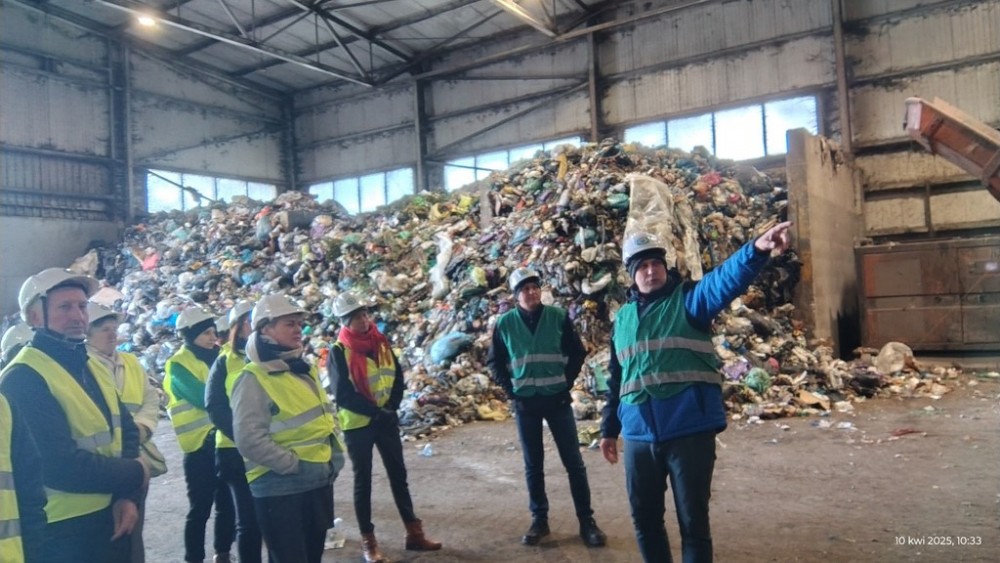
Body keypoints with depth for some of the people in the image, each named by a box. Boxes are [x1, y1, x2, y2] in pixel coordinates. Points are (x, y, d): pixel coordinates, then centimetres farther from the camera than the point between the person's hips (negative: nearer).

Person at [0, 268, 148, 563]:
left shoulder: (92, 365, 8)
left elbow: (125, 430, 8)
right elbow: (61, 465, -26)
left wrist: (128, 495, -7)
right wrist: (134, 475, -13)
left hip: (109, 517, 8)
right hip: (62, 532, -7)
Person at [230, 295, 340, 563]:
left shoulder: (304, 369, 10)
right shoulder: (254, 379, -15)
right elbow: (249, 439, -22)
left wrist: (333, 457, 6)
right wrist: (293, 464, -18)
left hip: (319, 481, 8)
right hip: (280, 488, -8)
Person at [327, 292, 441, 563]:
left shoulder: (381, 342, 4)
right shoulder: (339, 351, -12)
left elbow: (397, 376, 7)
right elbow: (343, 395, -16)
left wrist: (391, 407, -7)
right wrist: (375, 411, -18)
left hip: (387, 420, 5)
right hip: (357, 424, -5)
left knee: (398, 475, 11)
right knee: (363, 481, 6)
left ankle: (414, 533, 20)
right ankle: (368, 541, 16)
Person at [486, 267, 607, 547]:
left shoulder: (559, 317, -3)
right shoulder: (505, 323, -2)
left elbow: (577, 352, 7)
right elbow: (494, 361, 9)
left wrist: (567, 382, 0)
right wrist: (510, 388, 0)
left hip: (557, 399, 0)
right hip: (525, 403, 1)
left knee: (574, 462, 3)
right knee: (533, 465, 9)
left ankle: (586, 520, 14)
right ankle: (539, 519, 22)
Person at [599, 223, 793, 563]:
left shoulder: (688, 299, -3)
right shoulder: (623, 317, 12)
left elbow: (726, 280, -24)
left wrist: (757, 249, -43)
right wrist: (609, 428, 22)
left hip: (691, 433, -4)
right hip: (639, 437, 5)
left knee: (693, 522, 6)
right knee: (644, 518, 16)